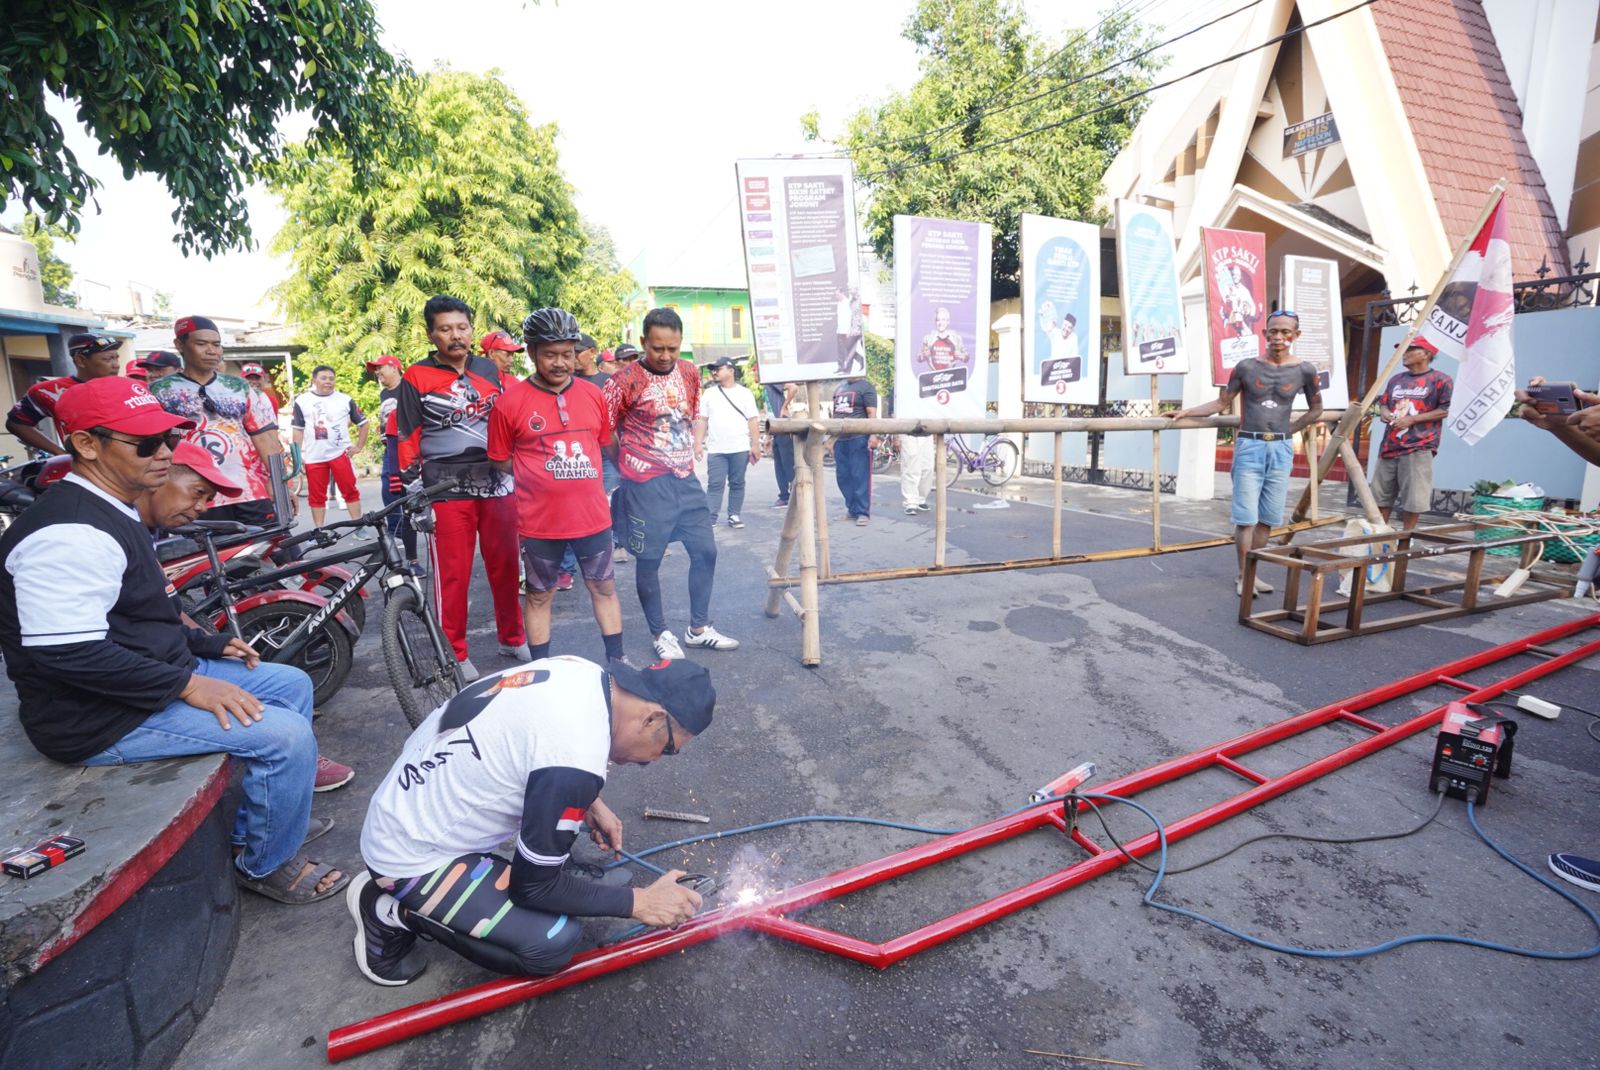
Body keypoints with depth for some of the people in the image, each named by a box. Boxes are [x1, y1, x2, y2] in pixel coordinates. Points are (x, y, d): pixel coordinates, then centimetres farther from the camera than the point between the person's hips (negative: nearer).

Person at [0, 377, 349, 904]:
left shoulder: (112, 512, 11)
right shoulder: (70, 533, -24)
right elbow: (67, 652, -30)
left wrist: (209, 646, 13)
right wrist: (187, 683, -25)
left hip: (158, 674, 11)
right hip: (102, 719, -11)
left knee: (293, 684, 13)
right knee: (286, 736, -21)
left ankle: (259, 820, 25)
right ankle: (268, 864, 5)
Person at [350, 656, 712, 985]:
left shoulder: (582, 672, -9)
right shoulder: (578, 755, -33)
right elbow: (534, 887, -19)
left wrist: (590, 803, 8)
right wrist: (639, 902, -10)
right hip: (410, 854, -8)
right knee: (554, 942, -14)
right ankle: (394, 913, 1)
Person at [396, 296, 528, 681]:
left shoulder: (489, 370, 12)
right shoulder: (417, 377, 1)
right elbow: (408, 439, 1)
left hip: (496, 483, 4)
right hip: (447, 490, -3)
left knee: (505, 564, 9)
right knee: (453, 573, 1)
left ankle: (512, 638, 25)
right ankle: (455, 654, 14)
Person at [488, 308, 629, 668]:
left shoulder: (593, 394, 3)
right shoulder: (510, 402, -7)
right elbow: (500, 460, -1)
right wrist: (540, 477, -1)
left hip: (593, 515, 3)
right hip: (539, 520, -3)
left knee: (604, 588, 13)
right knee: (539, 596, 11)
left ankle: (616, 661, 28)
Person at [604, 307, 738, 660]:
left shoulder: (689, 372, 7)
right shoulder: (625, 380, -11)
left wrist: (695, 446, 8)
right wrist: (630, 464, 1)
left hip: (686, 479, 6)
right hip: (646, 485, -6)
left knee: (705, 550, 9)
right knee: (649, 561, 4)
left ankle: (699, 628, 25)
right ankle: (661, 635, 22)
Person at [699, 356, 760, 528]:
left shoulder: (744, 393, 3)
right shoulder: (709, 394, 9)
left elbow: (752, 421, 0)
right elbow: (703, 420, 9)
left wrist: (755, 445, -6)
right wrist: (699, 443, 1)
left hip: (740, 449, -1)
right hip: (715, 450, 1)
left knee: (737, 483, 7)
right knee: (714, 485, -2)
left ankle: (734, 515, 17)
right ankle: (710, 519, -1)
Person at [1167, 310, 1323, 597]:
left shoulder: (1304, 371, 2)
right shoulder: (1246, 367, -2)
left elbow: (1316, 409, 16)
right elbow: (1221, 403, 4)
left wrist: (1289, 430, 9)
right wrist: (1186, 412, -4)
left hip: (1281, 450, 2)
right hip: (1249, 448, -2)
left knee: (1267, 518, 6)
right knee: (1246, 517, -4)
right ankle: (1243, 577, 5)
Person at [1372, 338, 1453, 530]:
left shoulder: (1440, 380, -1)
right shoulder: (1396, 379, 18)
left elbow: (1446, 410, -5)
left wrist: (1412, 419, -13)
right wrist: (1384, 412, -1)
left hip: (1418, 448, -6)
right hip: (1389, 445, 6)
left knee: (1412, 498, -4)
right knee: (1381, 495, 8)